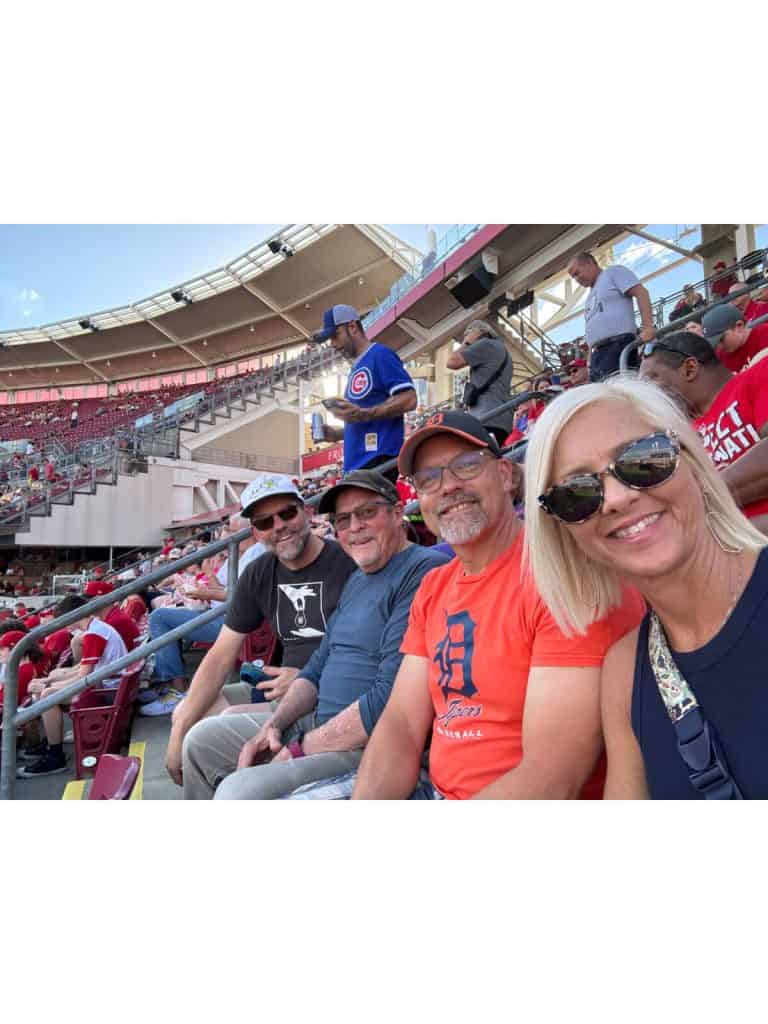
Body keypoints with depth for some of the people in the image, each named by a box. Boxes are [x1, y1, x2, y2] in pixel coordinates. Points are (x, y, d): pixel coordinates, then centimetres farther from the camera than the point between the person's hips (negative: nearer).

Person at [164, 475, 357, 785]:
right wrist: (179, 733, -4)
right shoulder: (258, 575, 5)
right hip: (282, 689, 7)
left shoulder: (348, 563, -17)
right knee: (186, 711, 9)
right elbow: (222, 656, 3)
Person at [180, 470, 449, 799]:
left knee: (237, 792, -25)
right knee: (202, 739, 13)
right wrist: (273, 725, 2)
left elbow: (389, 701, -25)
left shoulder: (424, 571, -18)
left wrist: (303, 747, -14)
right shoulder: (356, 580, 15)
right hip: (320, 726, 10)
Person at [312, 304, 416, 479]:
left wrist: (363, 414, -21)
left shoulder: (380, 355, -3)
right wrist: (337, 434, 15)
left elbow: (408, 400, -14)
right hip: (356, 463, 9)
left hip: (378, 458, -9)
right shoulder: (357, 368, 25)